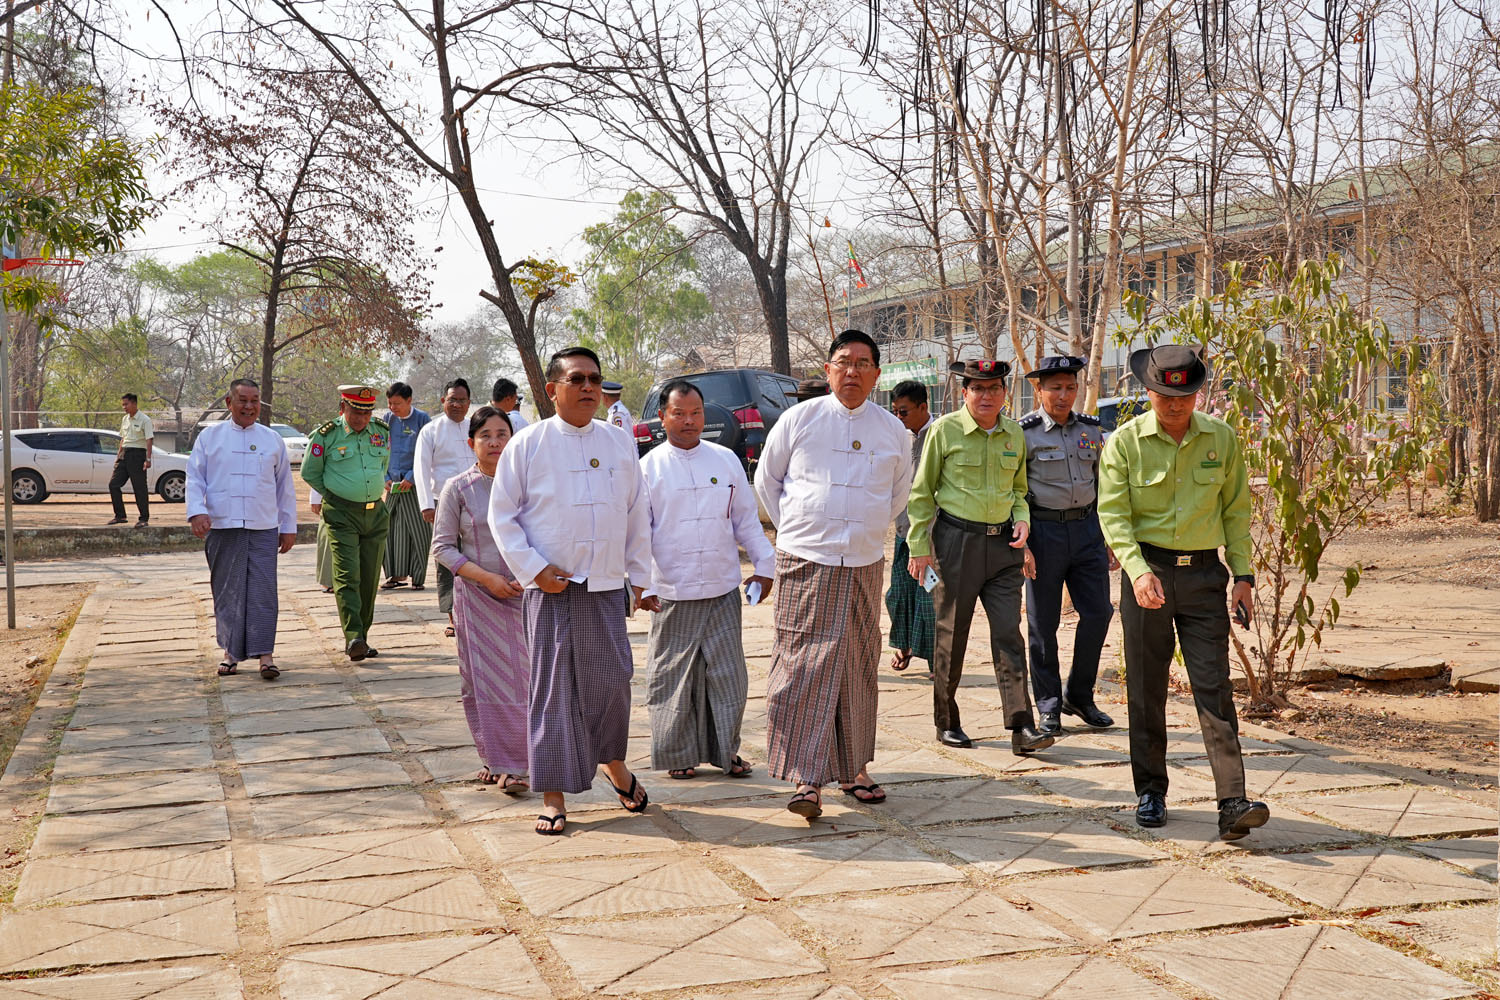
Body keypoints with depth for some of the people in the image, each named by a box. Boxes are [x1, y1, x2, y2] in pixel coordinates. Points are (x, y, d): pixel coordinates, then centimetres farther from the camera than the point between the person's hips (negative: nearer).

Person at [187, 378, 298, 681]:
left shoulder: (272, 440, 13)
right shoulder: (210, 436, 9)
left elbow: (285, 486, 16)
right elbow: (194, 478, 6)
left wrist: (289, 527, 13)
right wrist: (197, 511, -11)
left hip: (263, 530, 0)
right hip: (222, 528, 0)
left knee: (263, 591, -6)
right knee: (227, 592, 3)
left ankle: (265, 653, -6)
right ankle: (231, 652, 13)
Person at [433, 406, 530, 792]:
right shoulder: (458, 489, 0)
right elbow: (443, 547, 0)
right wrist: (486, 577, -12)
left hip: (524, 594, 0)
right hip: (476, 596, 0)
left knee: (520, 676, -2)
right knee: (482, 678, 2)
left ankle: (514, 764, 4)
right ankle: (494, 759, 14)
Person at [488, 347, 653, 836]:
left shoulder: (620, 442, 8)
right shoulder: (528, 444, -2)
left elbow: (637, 514, 13)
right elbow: (502, 515, 0)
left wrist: (638, 576, 11)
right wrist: (534, 569, -9)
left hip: (608, 586, 3)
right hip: (552, 588, -3)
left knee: (612, 678, 4)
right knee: (553, 687, 1)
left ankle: (614, 762, 31)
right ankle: (553, 794, 11)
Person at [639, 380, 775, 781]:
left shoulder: (726, 460, 7)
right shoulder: (649, 467, 0)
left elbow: (747, 519, 14)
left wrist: (764, 564, 12)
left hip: (723, 590, 2)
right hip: (671, 593, -2)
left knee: (728, 673, 5)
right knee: (674, 676, 5)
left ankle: (726, 750, 19)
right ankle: (678, 754, 18)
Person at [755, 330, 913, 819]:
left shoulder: (893, 431, 8)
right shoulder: (800, 419, 0)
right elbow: (766, 479, 10)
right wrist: (795, 528, 9)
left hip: (864, 565, 3)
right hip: (806, 561, -3)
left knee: (859, 669, 9)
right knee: (805, 667, -8)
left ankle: (853, 768, 22)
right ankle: (806, 778, -8)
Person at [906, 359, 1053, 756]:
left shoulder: (1014, 434, 9)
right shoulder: (944, 430, -4)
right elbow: (921, 492, 0)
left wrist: (1022, 518, 3)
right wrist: (919, 547, -4)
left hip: (1002, 543, 3)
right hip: (956, 540, -3)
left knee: (1009, 633, -3)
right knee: (951, 634, 4)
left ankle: (1021, 728, -5)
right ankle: (946, 722, 18)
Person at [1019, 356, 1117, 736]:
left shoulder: (1091, 429, 9)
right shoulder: (1024, 433, -6)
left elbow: (1102, 486, 17)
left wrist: (1109, 538, 14)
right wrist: (1020, 544, -12)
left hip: (1087, 529, 4)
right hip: (1044, 532, -4)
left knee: (1098, 612, 1)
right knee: (1043, 622, 2)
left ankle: (1079, 696, 18)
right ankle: (1049, 707, 14)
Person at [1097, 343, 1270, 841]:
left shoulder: (1222, 439, 4)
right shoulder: (1124, 443, -3)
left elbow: (1236, 510, 12)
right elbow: (1113, 514, -9)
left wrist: (1243, 575, 6)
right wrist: (1138, 570, -24)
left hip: (1204, 574, 1)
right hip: (1147, 570, -1)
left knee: (1214, 687, -6)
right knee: (1146, 689, 6)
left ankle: (1233, 804, -11)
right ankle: (1151, 791, 19)